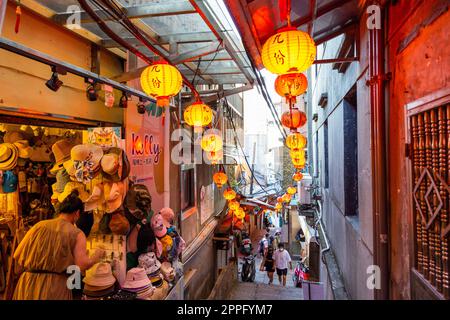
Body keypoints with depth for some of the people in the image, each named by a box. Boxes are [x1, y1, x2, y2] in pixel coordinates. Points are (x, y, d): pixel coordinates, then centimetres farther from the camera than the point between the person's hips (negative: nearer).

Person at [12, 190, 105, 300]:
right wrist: (96, 256, 3)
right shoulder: (77, 234, -8)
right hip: (56, 287, -3)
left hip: (28, 284, 3)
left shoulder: (39, 226, 2)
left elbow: (17, 256, 3)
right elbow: (82, 265, -16)